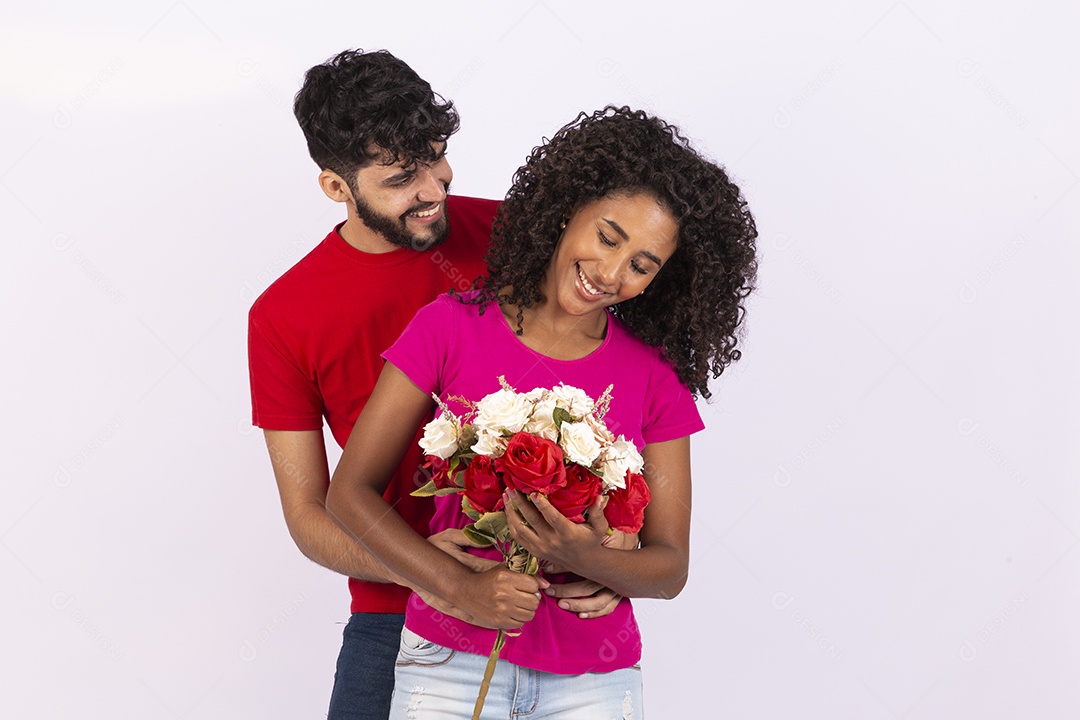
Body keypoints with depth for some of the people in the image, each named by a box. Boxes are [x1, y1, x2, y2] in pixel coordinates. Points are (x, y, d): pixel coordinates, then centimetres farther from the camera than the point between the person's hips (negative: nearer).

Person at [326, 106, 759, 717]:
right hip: (452, 659, -1)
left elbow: (670, 568, -2)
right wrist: (461, 586, -17)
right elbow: (351, 492, -5)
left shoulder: (655, 377, -3)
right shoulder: (452, 328, -6)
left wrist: (585, 558, -23)